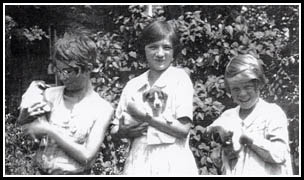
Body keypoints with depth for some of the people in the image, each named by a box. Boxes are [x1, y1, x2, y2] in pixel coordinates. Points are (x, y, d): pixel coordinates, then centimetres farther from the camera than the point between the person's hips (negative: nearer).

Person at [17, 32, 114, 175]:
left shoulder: (103, 109, -6)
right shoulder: (50, 95, 3)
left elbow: (86, 156, -11)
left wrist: (50, 130, -13)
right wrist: (26, 116, -17)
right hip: (42, 172, 3)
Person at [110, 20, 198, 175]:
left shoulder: (179, 78, -1)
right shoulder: (132, 85, 9)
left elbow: (183, 128, -9)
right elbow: (116, 130, 12)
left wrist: (145, 116, -10)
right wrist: (126, 131, -8)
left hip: (172, 164, -3)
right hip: (138, 162, 3)